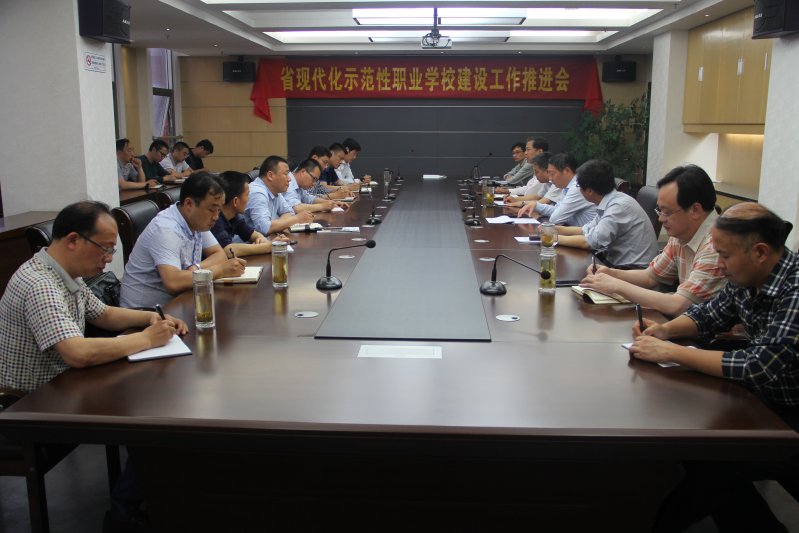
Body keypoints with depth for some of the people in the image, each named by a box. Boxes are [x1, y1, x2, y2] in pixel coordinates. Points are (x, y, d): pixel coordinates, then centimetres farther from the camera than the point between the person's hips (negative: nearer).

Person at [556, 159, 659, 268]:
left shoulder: (620, 206, -20)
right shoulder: (609, 203, 5)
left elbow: (591, 242, -21)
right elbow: (586, 230, 16)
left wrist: (556, 238, -11)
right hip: (618, 264, 7)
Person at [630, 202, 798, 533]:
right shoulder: (746, 279, -3)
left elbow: (757, 367, -30)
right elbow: (711, 314, 14)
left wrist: (670, 352, -24)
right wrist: (664, 330, -6)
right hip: (766, 401, 8)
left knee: (713, 466, -22)